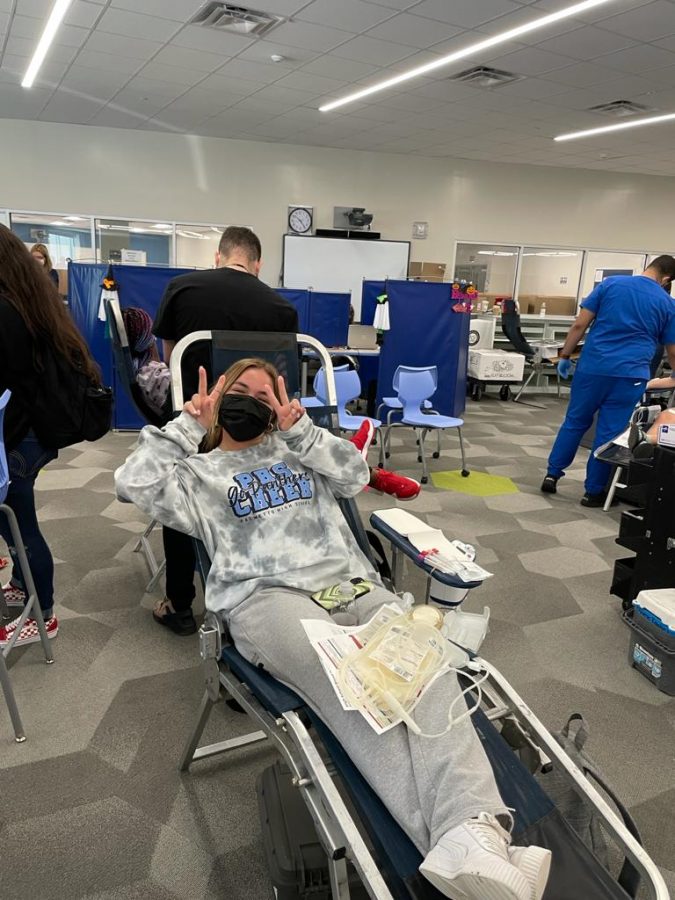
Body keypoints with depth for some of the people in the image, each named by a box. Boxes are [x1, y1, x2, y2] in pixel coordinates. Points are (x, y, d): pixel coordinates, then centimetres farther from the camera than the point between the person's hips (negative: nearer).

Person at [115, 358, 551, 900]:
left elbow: (356, 474, 16)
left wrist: (298, 427, 11)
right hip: (267, 596, -3)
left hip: (350, 582, 3)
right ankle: (452, 838, -44)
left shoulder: (297, 451, 33)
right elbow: (135, 483, 7)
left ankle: (471, 831, -45)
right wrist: (190, 424, 14)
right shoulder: (201, 471, 26)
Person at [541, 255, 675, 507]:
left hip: (592, 366, 1)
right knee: (610, 432, 6)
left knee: (575, 422, 15)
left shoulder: (610, 283, 6)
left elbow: (579, 325, 0)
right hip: (629, 374, -1)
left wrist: (565, 356, 8)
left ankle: (552, 474, 16)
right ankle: (593, 491, 13)